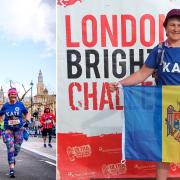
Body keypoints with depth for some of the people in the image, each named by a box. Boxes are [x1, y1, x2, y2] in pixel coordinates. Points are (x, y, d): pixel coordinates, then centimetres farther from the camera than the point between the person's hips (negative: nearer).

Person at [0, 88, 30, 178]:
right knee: (10, 148, -12)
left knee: (17, 148, 7)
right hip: (8, 129, -1)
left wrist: (27, 121, -2)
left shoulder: (20, 104, 0)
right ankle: (11, 169, -11)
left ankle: (12, 158, 43)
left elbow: (26, 114, 13)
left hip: (19, 129, 1)